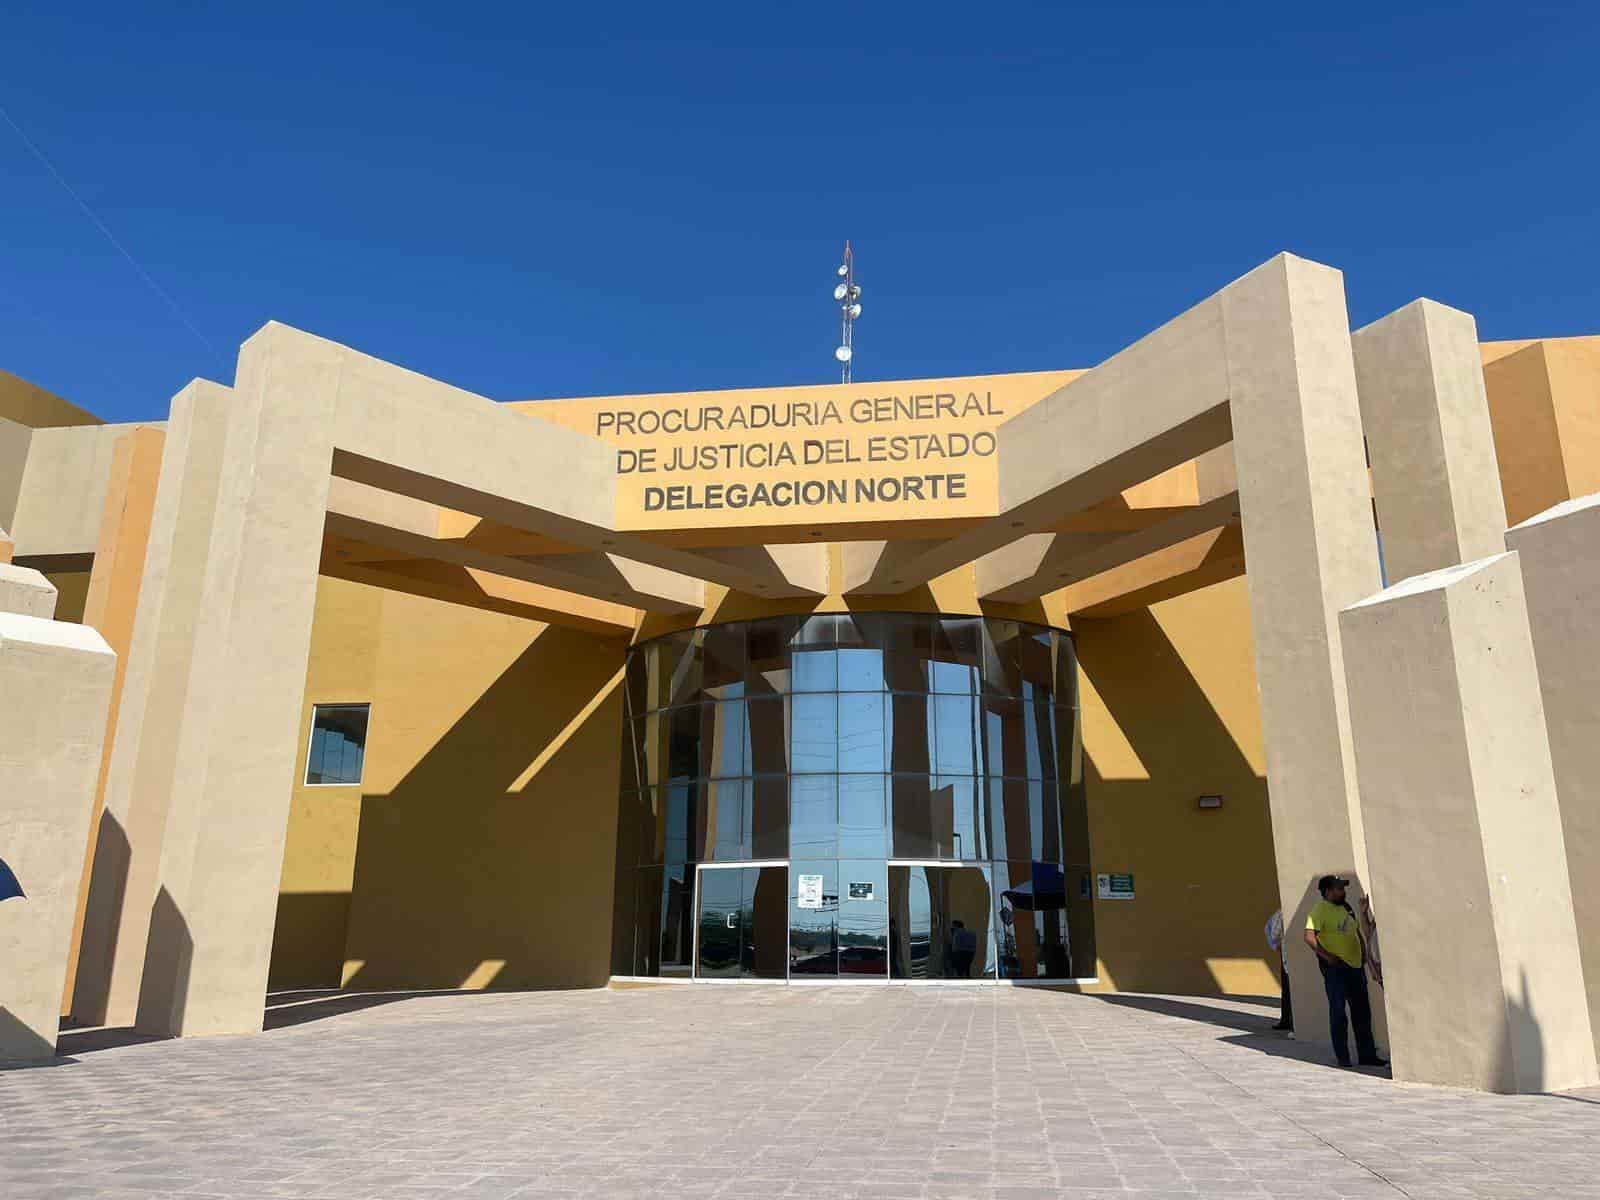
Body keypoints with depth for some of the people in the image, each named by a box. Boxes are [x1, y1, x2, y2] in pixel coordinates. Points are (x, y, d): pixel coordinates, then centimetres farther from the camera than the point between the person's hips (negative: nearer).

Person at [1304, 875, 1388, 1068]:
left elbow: (1357, 931, 25)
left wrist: (1364, 952, 14)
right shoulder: (1319, 910, -13)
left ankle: (1367, 1055, 22)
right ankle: (1342, 1058, 6)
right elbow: (1309, 937, -21)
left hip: (1355, 965, 8)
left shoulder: (1346, 907, 13)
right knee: (1338, 1011, -1)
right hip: (1335, 967, -8)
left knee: (1362, 1012, 12)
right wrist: (1327, 957, -22)